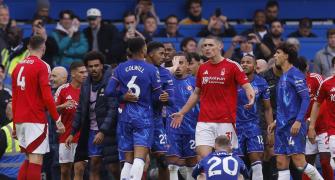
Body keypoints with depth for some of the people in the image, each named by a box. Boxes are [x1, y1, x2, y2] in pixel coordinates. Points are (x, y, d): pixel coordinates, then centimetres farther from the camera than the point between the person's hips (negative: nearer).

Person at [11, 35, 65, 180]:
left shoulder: (18, 67, 13)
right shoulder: (41, 66, -8)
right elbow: (47, 97, -15)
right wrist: (58, 120, -10)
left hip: (20, 119, 7)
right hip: (36, 120, -7)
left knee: (29, 158, 16)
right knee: (36, 159, -8)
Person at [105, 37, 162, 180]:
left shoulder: (120, 68, 3)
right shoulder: (151, 70, -6)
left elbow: (109, 91, -4)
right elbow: (158, 96, -1)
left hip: (126, 116, 4)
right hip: (144, 117, -4)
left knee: (128, 161, 10)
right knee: (139, 158, -13)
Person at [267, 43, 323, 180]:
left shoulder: (295, 74, -9)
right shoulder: (283, 76, 18)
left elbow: (306, 99, -16)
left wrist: (298, 121, -23)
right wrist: (276, 122, 21)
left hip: (294, 126, -9)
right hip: (282, 127, 9)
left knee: (299, 162, -12)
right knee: (281, 162, 4)